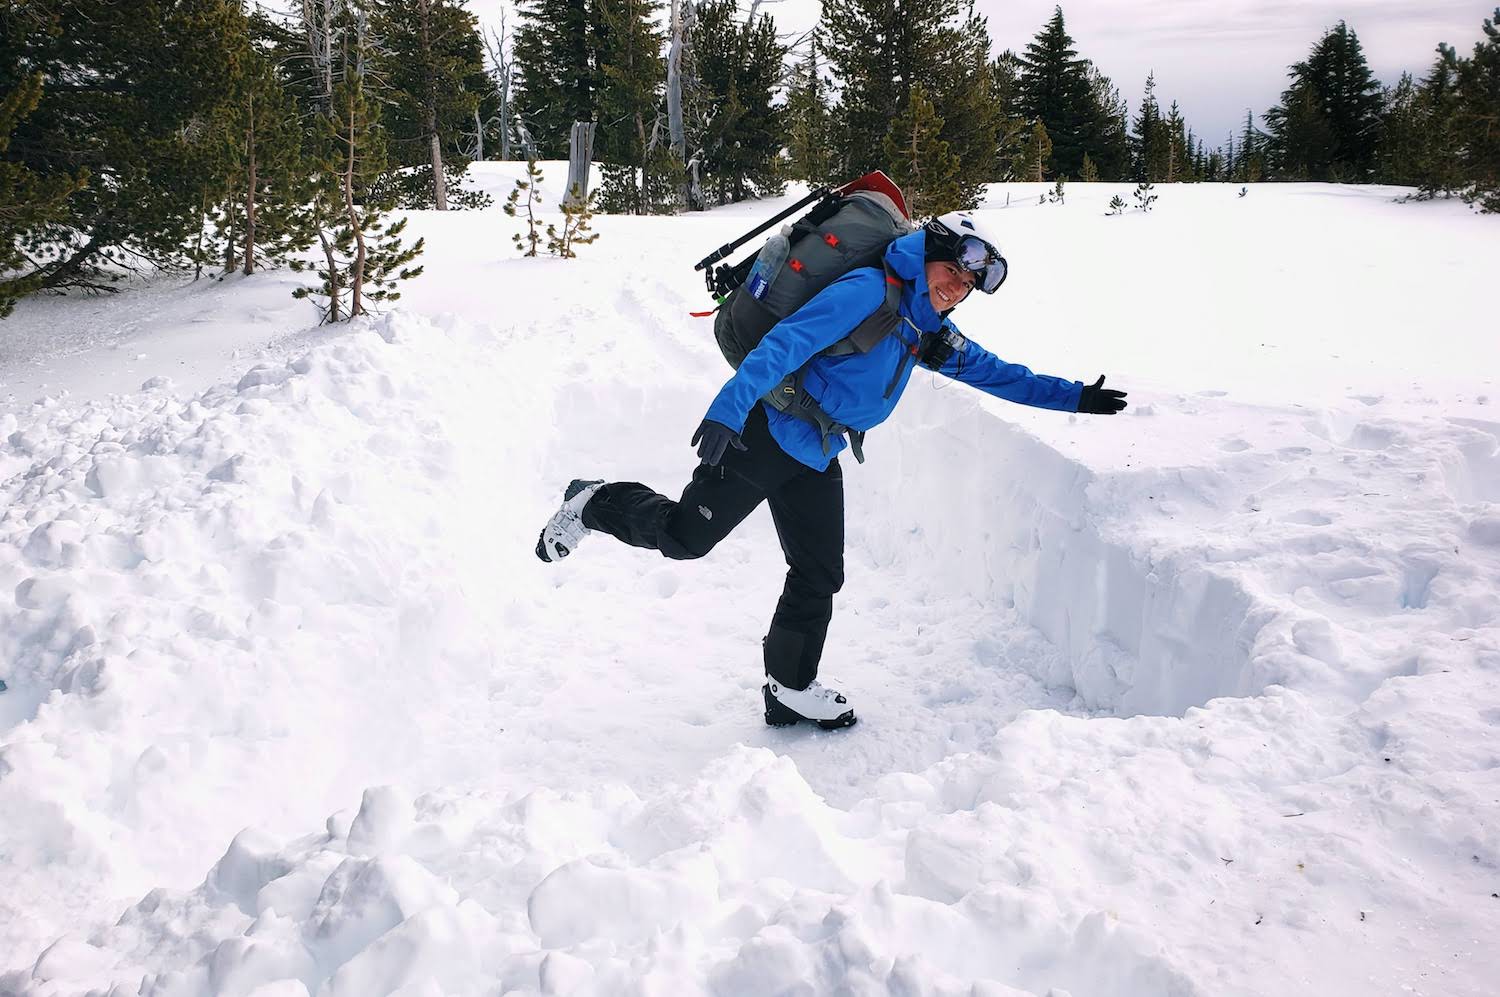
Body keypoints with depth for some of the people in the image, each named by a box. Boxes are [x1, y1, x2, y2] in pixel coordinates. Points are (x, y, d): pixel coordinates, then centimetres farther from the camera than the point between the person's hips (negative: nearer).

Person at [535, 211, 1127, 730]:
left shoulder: (933, 336, 11)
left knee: (818, 579, 8)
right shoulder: (870, 291, -16)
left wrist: (1075, 398, 15)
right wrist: (728, 408, -37)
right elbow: (787, 342, -27)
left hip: (816, 461, 8)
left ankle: (790, 689, 22)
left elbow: (997, 375, 19)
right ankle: (595, 505, 23)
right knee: (682, 536, -2)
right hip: (762, 434, -8)